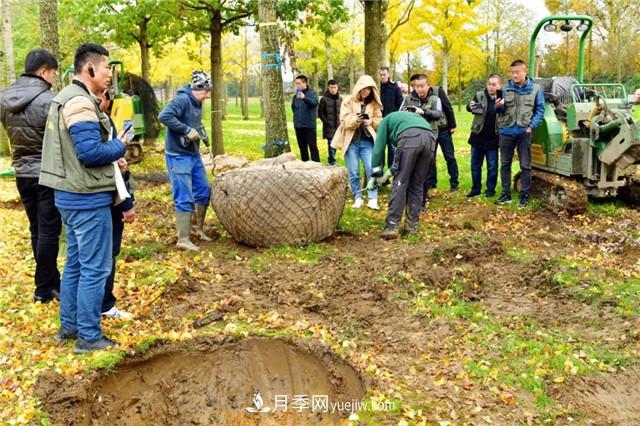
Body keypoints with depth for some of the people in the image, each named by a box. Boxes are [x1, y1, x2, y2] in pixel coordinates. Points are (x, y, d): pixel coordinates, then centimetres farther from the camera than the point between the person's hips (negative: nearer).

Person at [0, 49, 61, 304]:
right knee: (48, 230, 2)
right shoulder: (48, 100, -19)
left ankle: (52, 282, 24)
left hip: (22, 173, 7)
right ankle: (44, 289, 9)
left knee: (37, 230, 14)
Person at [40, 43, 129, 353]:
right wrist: (119, 146, -8)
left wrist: (111, 159, 6)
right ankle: (88, 337, 6)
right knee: (95, 268, -2)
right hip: (87, 199, -10)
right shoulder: (80, 101, -18)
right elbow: (90, 152, -25)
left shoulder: (67, 97, 15)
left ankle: (69, 326, 28)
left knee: (75, 263, 18)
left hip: (70, 195, 11)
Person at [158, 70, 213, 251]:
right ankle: (183, 240, 1)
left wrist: (200, 131, 4)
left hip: (194, 155, 9)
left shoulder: (198, 103, 9)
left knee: (204, 191, 16)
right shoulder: (182, 100, -18)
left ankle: (199, 229, 32)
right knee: (184, 199, -7)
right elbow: (164, 116, -31)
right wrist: (187, 130, -28)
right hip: (179, 156, -9)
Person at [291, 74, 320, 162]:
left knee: (313, 146, -5)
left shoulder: (312, 93, -5)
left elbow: (314, 102, -26)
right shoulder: (296, 95, 11)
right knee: (302, 147, 12)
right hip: (298, 125, 5)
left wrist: (305, 98, -43)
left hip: (309, 125, -5)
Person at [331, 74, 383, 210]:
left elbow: (380, 121, 8)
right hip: (351, 141, -1)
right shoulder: (348, 102, 0)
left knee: (371, 169, -8)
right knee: (353, 172, 2)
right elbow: (344, 121, -8)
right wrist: (355, 119, -28)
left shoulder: (374, 104, 9)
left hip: (367, 141, 1)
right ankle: (357, 198, 14)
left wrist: (371, 121, -14)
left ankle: (372, 199, -3)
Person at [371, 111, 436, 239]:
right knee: (417, 185, 14)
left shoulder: (387, 120, 34)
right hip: (430, 138, 5)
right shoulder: (414, 116, 47)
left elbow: (379, 146, 23)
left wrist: (375, 175, 27)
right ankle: (412, 226, 16)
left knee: (400, 183, 0)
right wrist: (393, 169, 44)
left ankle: (392, 226, -4)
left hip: (410, 137, -5)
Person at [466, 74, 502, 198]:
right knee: (475, 165, 11)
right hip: (478, 137, 2)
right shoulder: (480, 95, -1)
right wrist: (470, 107, -35)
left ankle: (490, 189, 19)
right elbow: (469, 108, -11)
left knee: (492, 167, 6)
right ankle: (475, 189, 23)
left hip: (493, 139, -2)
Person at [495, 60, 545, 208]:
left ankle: (525, 195, 13)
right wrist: (499, 106, -19)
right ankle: (506, 194, 18)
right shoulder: (506, 88, 3)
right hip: (506, 131, 2)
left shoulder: (535, 89, 0)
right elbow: (501, 111, 4)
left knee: (525, 165, 3)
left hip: (524, 132, -2)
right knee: (505, 164, 8)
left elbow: (540, 110, 2)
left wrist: (532, 126, -9)